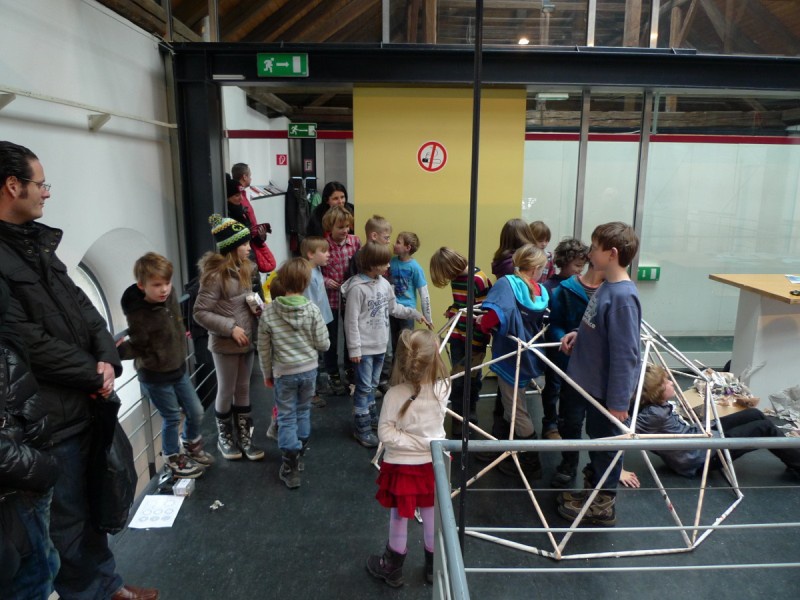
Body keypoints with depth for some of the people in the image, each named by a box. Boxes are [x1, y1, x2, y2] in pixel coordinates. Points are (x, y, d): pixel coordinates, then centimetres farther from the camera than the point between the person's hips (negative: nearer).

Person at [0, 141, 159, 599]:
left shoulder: (37, 242, 10)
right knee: (68, 517, 10)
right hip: (50, 418, -9)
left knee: (92, 503, 22)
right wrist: (94, 374, -11)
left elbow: (81, 305, 10)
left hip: (85, 401, 9)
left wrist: (108, 359, -5)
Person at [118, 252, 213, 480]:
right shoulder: (138, 314, -26)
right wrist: (119, 350, -33)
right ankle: (174, 460, 34)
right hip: (155, 376, -6)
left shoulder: (170, 295, -9)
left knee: (196, 412, 15)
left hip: (178, 368, 6)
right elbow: (139, 347, -18)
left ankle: (191, 445, 45)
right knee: (172, 418, 9)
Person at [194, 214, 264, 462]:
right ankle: (225, 437, 30)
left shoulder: (243, 268, 4)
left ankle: (244, 436, 29)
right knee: (226, 392, 10)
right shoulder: (215, 275, -20)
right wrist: (230, 328, -22)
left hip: (247, 340, 7)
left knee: (243, 390, 16)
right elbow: (200, 312, -19)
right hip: (225, 344, -7)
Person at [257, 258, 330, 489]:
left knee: (286, 416, 8)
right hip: (309, 370, 1)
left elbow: (264, 348, -5)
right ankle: (300, 452, 35)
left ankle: (290, 466, 10)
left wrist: (267, 373, 9)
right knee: (303, 411, 20)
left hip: (283, 372, -1)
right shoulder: (312, 310, -14)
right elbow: (323, 344, -9)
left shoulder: (268, 312, -12)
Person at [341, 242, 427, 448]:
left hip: (380, 345, 7)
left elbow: (393, 308, 17)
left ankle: (371, 417, 36)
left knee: (373, 385, 21)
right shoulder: (357, 287, -18)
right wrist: (354, 348, -18)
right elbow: (351, 320, -18)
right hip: (364, 347, -7)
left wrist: (414, 313, 10)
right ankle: (361, 428, 11)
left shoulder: (384, 283, 4)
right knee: (364, 387, 0)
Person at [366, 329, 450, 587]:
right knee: (432, 519, 22)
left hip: (402, 466, -2)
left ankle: (392, 569, 40)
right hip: (433, 463, 3)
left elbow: (385, 433, -20)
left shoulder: (394, 394, -25)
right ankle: (434, 567, 43)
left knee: (399, 520, 18)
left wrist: (415, 442, -13)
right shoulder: (442, 388, -18)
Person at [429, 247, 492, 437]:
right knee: (457, 379, 10)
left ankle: (470, 414, 25)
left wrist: (476, 345, -18)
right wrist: (451, 310, 3)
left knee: (472, 377, 8)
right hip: (458, 336, 7)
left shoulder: (478, 279, -19)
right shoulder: (456, 277, 5)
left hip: (475, 338, -7)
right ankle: (459, 422, 23)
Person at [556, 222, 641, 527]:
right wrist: (578, 334, -1)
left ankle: (602, 505, 29)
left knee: (606, 442, 9)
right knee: (595, 436, 24)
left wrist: (618, 401, -22)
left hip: (609, 388, -9)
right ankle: (594, 488, 44)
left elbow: (625, 353, -26)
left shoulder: (623, 296, -27)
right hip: (595, 381, 9)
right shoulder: (607, 287, 1)